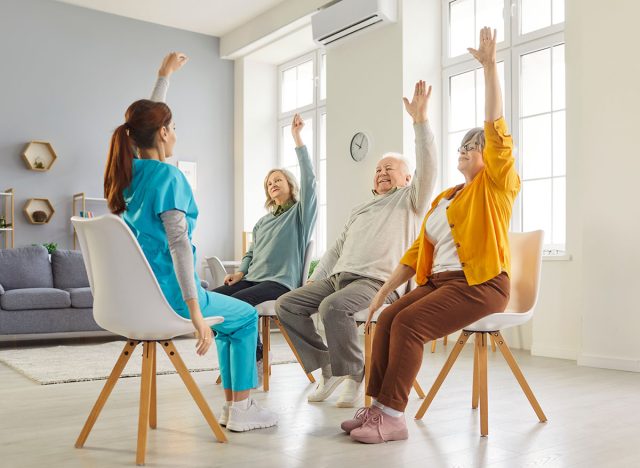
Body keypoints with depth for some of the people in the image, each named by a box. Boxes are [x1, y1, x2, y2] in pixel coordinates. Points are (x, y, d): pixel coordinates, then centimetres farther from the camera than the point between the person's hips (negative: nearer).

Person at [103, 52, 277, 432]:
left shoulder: (129, 170, 6)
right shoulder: (167, 176, -16)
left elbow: (147, 119, 24)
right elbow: (178, 243, -24)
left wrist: (165, 75, 35)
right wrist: (195, 313, -27)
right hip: (167, 295, -9)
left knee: (231, 311, 26)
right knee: (247, 316, 15)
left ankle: (232, 404, 27)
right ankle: (240, 411, 15)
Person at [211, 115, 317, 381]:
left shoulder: (300, 212, 4)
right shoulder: (263, 221, 26)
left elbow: (309, 180, -12)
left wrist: (297, 139, -16)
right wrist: (240, 272, 5)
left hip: (281, 282, -7)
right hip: (253, 278, 7)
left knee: (236, 302, -31)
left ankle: (255, 358, -12)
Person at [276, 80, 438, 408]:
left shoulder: (410, 199, 11)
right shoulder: (360, 210, 31)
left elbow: (427, 168, -8)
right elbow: (338, 248, 28)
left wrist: (420, 119, -16)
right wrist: (314, 279, 14)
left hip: (378, 280, -7)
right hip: (339, 277, 7)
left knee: (333, 306, -35)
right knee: (287, 304, -9)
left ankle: (355, 374, -14)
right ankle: (328, 367, -2)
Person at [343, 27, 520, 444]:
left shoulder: (497, 184, 2)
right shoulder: (443, 199, 21)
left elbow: (496, 127, -13)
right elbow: (418, 251, 16)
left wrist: (489, 65, -20)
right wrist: (383, 292, 9)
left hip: (480, 284, -7)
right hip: (439, 282, 7)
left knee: (408, 324, -25)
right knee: (387, 320, -15)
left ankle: (394, 418, -20)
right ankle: (378, 407, -13)